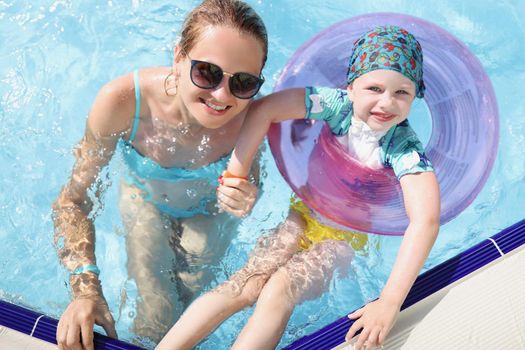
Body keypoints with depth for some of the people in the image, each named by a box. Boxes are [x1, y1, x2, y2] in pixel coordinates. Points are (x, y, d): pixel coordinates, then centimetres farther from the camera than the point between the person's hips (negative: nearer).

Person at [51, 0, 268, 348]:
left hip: (209, 210, 1)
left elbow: (249, 185, -14)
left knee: (189, 297, 11)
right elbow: (75, 199, -27)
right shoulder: (122, 101, -39)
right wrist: (86, 289, -38)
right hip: (145, 200, -1)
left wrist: (242, 204, -39)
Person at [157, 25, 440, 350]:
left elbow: (426, 220, -37)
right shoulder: (337, 104, -22)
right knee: (248, 283, -17)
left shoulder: (406, 148, -26)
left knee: (279, 289, -25)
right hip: (308, 211, 2)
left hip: (348, 233, -2)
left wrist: (390, 302, -44)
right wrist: (236, 176, -31)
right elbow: (264, 109, -28)